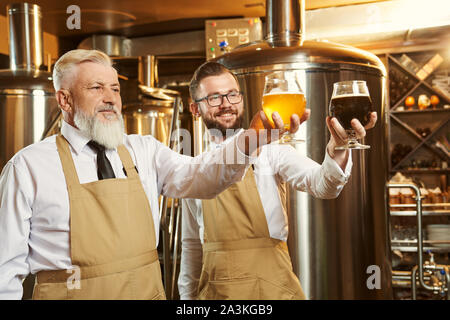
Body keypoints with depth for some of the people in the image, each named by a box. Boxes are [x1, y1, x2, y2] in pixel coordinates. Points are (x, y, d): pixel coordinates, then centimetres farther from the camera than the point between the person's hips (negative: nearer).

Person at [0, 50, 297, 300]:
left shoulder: (144, 151, 2)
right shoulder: (28, 167, -7)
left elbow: (194, 175, -16)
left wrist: (250, 141, -31)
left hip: (149, 290, 4)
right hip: (70, 292, -3)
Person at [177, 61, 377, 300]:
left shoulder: (270, 150, -8)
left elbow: (322, 185, -26)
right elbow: (192, 245, 11)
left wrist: (337, 149, -45)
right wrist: (187, 295, 14)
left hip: (271, 288, -3)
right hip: (214, 290, 3)